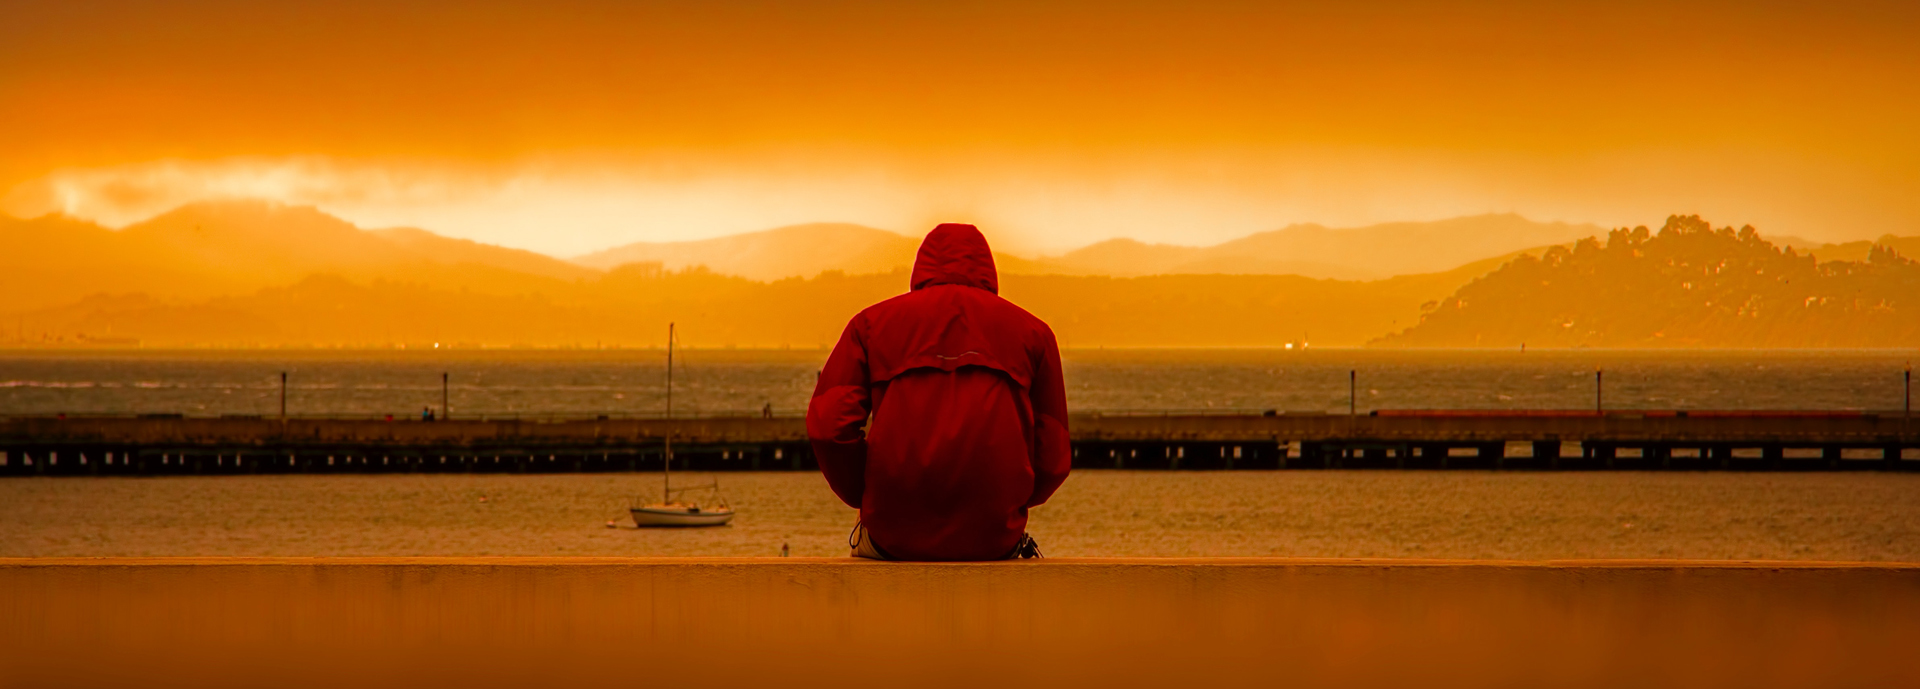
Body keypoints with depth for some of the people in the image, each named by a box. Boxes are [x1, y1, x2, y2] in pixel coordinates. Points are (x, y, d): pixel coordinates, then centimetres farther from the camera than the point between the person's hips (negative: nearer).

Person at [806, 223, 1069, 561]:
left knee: (864, 540, 33)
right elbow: (1053, 460, 7)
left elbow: (827, 425, -2)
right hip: (994, 539, 0)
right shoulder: (1032, 330, 11)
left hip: (895, 537, 0)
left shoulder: (872, 321, 10)